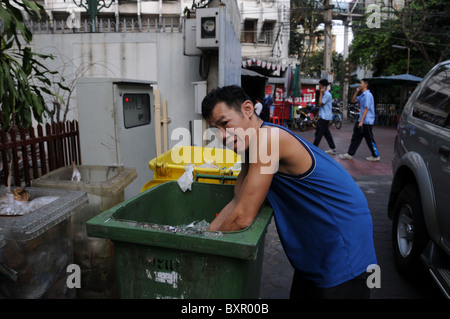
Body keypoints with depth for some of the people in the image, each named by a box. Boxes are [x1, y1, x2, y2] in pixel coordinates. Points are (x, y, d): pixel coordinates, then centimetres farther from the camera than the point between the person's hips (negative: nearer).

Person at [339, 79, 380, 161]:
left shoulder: (367, 95, -17)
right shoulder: (362, 95, 12)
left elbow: (366, 109, -21)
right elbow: (353, 100, 23)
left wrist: (361, 121, -23)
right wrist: (356, 91, 8)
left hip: (366, 121, -10)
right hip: (362, 121, 10)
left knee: (369, 139, 0)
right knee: (356, 137, 10)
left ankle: (376, 156, 12)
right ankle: (350, 154, 15)